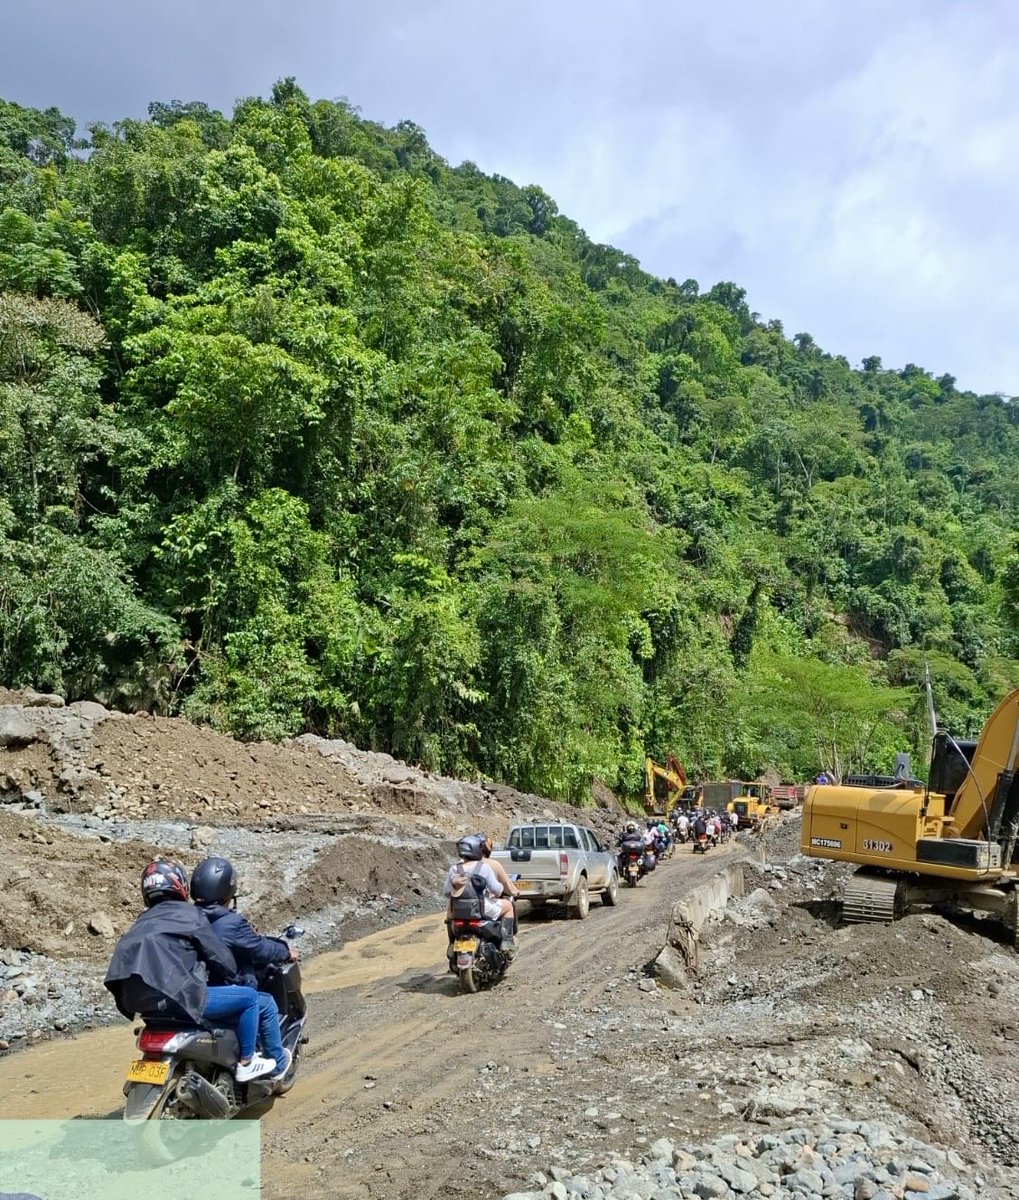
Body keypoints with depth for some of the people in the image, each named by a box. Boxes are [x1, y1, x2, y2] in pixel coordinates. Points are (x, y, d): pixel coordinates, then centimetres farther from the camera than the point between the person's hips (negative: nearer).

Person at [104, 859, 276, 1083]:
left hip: (141, 1001, 9)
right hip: (176, 998, -9)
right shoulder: (189, 914, 1)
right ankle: (246, 1064, 12)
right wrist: (231, 978, 21)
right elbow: (219, 956, 1)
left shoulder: (143, 922, 22)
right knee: (249, 997, 3)